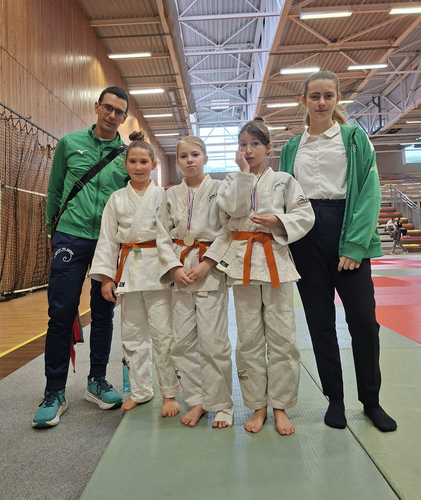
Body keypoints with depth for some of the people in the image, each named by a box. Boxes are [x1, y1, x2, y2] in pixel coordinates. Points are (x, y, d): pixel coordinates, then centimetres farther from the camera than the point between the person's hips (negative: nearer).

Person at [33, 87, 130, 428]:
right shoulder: (69, 143, 6)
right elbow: (54, 191, 12)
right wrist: (54, 231, 11)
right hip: (71, 238, -1)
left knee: (103, 314, 9)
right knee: (62, 315, -1)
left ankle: (97, 381, 25)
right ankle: (55, 392, 13)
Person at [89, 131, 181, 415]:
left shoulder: (164, 196, 0)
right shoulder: (117, 199, 7)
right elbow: (107, 239, 6)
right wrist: (106, 276, 2)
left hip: (158, 269, -3)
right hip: (128, 270, 3)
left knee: (163, 334, -1)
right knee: (133, 334, 12)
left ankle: (169, 393, 17)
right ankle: (140, 391, 30)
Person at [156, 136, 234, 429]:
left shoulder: (219, 189, 1)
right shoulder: (171, 195, 11)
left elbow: (228, 230, -5)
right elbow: (163, 235, 8)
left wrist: (206, 263, -14)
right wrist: (175, 268, -5)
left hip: (210, 269, -4)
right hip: (181, 270, 4)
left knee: (213, 341, -4)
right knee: (183, 340, 6)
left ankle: (221, 404, 16)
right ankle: (196, 401, 23)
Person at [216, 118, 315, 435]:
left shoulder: (284, 180, 9)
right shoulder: (232, 181, 12)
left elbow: (305, 215, 2)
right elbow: (234, 208, -7)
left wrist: (278, 221, -13)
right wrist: (244, 172, -6)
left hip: (276, 260, -1)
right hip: (243, 260, 1)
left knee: (282, 336, 1)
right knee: (249, 338, 6)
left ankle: (280, 406, 18)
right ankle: (258, 406, 21)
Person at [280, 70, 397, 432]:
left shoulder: (355, 137, 4)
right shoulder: (292, 148, 12)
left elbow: (369, 191, -5)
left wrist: (354, 245, -14)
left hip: (347, 233, -2)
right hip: (306, 236, 2)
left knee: (363, 318, 0)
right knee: (320, 320, 6)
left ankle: (371, 401, 23)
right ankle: (335, 398, 23)